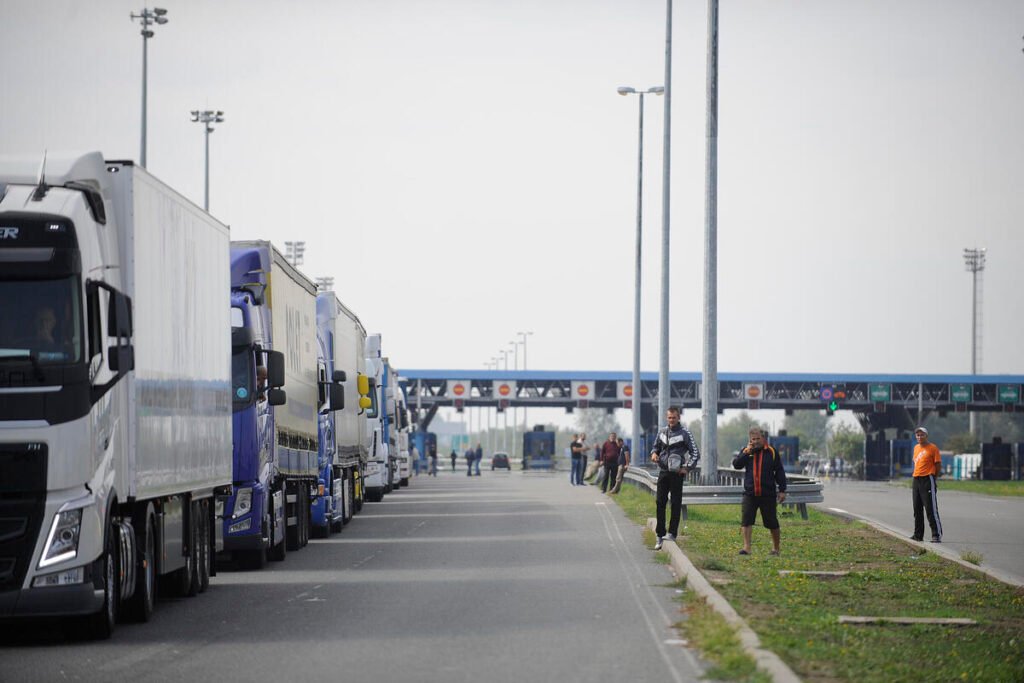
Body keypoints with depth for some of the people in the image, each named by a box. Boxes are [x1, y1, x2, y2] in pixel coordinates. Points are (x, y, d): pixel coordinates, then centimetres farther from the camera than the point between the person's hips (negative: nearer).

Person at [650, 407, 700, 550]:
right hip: (663, 472, 5)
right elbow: (656, 446, 25)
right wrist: (654, 453, 2)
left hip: (676, 473, -5)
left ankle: (672, 533, 4)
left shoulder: (684, 433, -5)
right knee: (659, 502, 3)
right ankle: (660, 535, 7)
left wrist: (687, 468, -10)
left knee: (676, 504, -1)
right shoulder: (662, 432, 11)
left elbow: (695, 453, -3)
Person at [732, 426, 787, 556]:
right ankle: (746, 547, -13)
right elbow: (736, 464, -4)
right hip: (750, 494, 2)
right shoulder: (746, 451, 8)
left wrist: (782, 490, -1)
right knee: (746, 520, -11)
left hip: (768, 494, -2)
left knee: (772, 523, 6)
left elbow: (779, 472, 3)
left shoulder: (771, 452, 2)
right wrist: (747, 452, -13)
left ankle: (776, 548, 21)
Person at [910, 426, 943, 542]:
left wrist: (933, 478, -2)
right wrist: (917, 476, 15)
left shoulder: (933, 448, -6)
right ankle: (918, 534, 20)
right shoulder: (916, 448, 16)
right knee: (917, 510, 12)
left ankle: (937, 535, -11)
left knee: (931, 509, -11)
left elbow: (938, 465, -5)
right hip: (916, 480, 8)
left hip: (927, 480, -8)